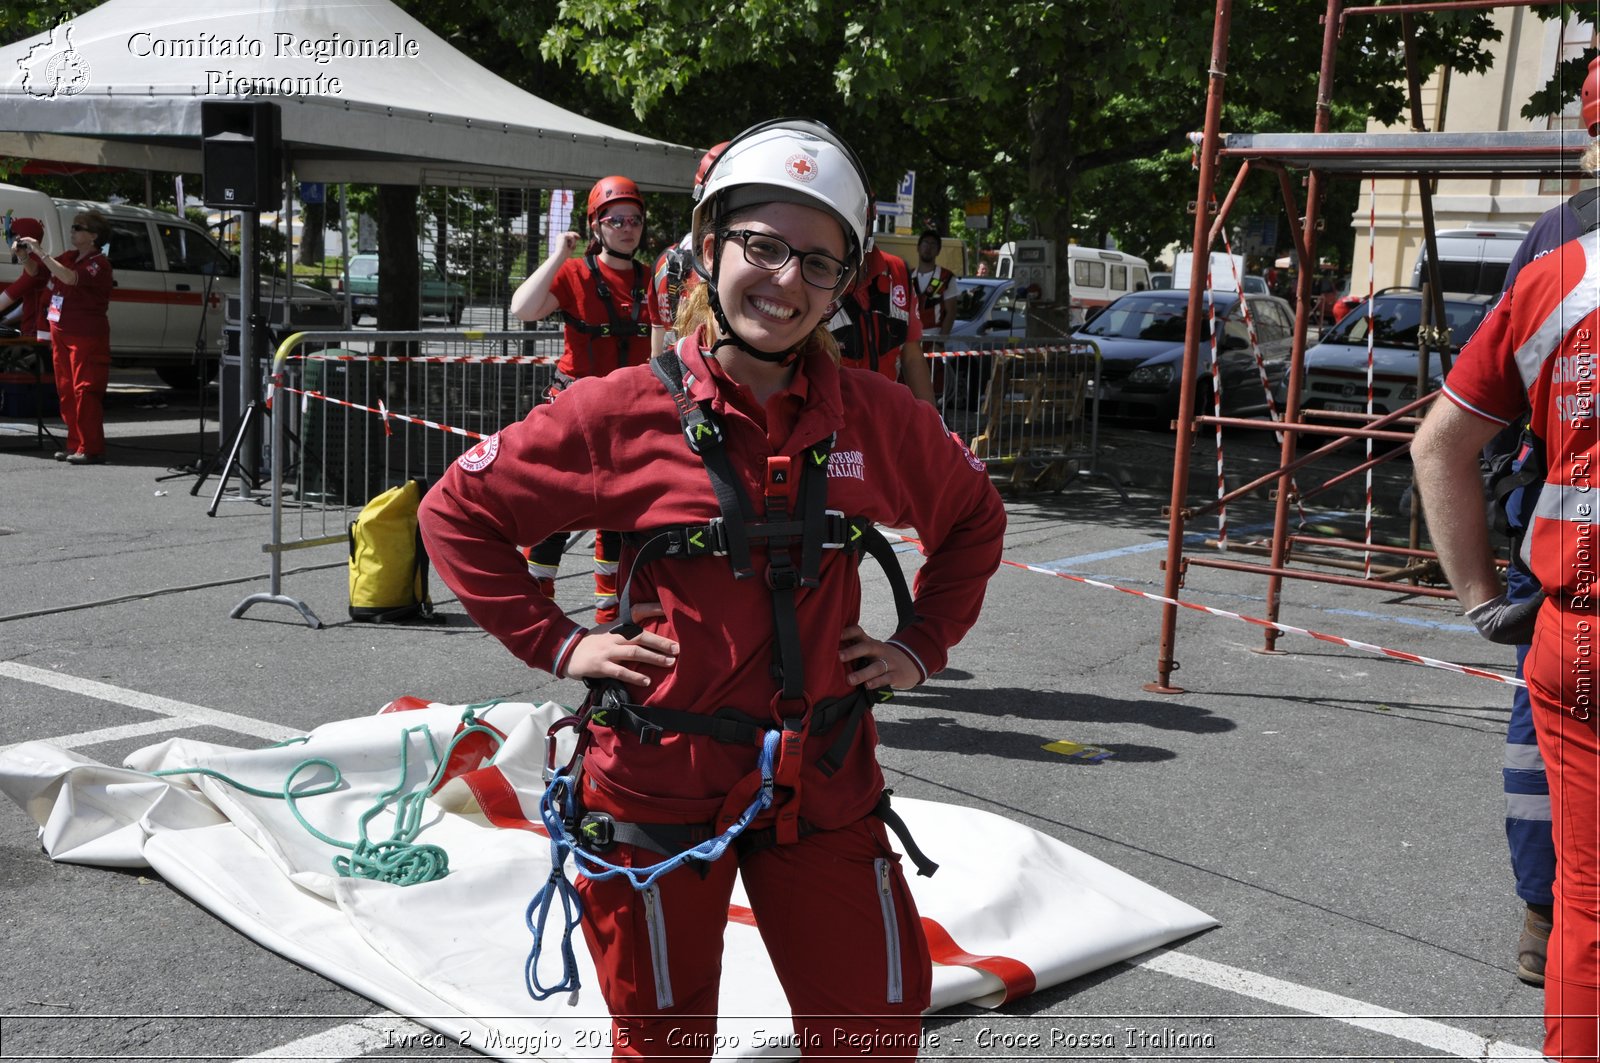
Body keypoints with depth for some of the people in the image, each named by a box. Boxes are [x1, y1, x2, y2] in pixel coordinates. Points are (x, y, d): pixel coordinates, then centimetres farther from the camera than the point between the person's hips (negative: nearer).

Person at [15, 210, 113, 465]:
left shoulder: (98, 264, -11)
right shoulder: (68, 257, 13)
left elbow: (70, 278, -28)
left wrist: (41, 252, -25)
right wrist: (26, 253, 6)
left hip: (86, 336, -8)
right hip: (61, 333, 8)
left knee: (85, 391, -10)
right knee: (66, 391, 9)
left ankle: (92, 449, -10)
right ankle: (75, 445, 15)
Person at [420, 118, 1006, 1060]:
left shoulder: (879, 417, -2)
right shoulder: (625, 412, -10)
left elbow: (975, 520, 17)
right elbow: (457, 512, -1)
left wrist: (921, 645, 7)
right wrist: (557, 643, -6)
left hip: (823, 787, 2)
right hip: (659, 786, -2)